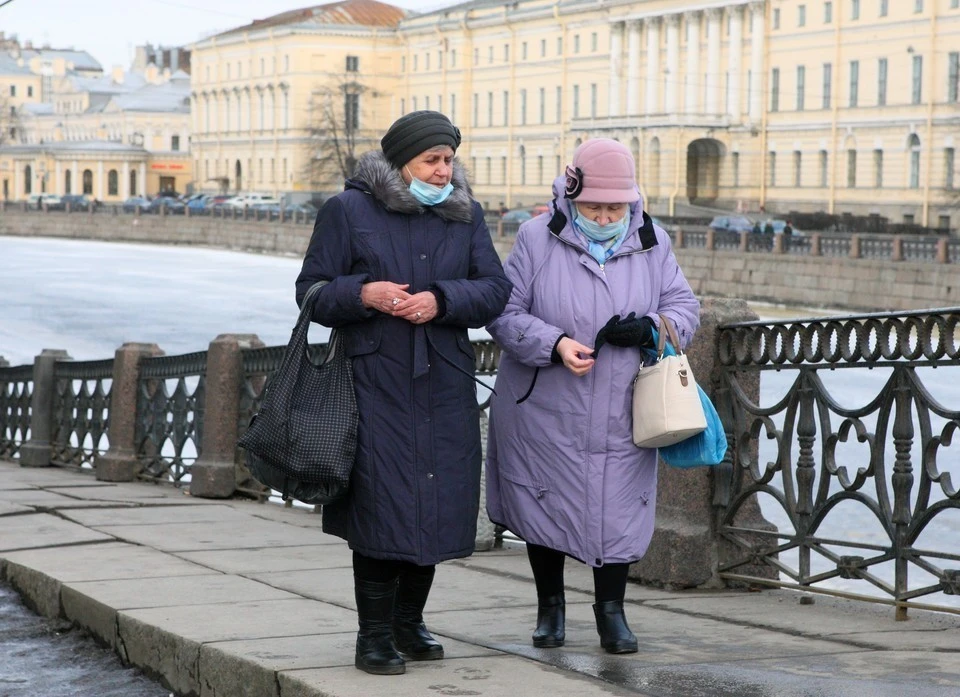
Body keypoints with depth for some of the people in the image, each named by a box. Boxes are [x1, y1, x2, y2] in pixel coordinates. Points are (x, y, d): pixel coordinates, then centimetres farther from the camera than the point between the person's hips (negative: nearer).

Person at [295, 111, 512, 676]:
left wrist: (441, 300, -16)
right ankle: (374, 634, 1)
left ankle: (409, 621, 23)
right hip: (376, 381, -4)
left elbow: (496, 289, 2)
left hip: (444, 382, 4)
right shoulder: (349, 211, 0)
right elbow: (311, 290, 0)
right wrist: (363, 293, -19)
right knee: (381, 504, -8)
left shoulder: (465, 214, 9)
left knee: (436, 502, 7)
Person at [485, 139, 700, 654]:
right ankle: (550, 604, 28)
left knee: (618, 510, 2)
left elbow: (684, 306, 7)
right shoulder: (538, 239, -6)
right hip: (545, 413, -1)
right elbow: (504, 312, -7)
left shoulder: (651, 243, 2)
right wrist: (554, 344, -23)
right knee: (546, 506, 9)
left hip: (620, 415, 1)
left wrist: (650, 328, -15)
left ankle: (611, 610, 19)